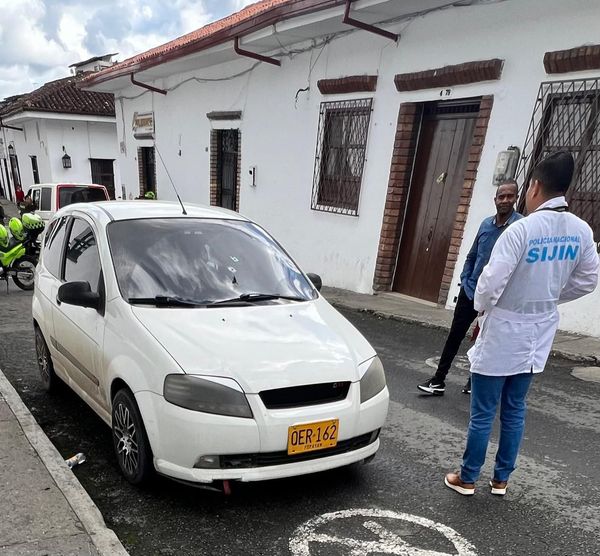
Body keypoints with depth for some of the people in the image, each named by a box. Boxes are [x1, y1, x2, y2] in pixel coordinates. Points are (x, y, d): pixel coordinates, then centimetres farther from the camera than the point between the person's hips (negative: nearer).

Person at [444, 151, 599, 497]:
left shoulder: (523, 229, -21)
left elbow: (492, 281, -23)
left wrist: (482, 307, -2)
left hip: (504, 332, -6)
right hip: (538, 334, 6)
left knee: (483, 413, 8)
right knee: (515, 411, 19)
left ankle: (467, 479, 22)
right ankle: (502, 479, 32)